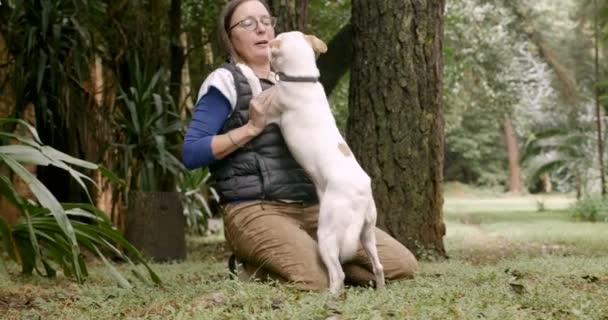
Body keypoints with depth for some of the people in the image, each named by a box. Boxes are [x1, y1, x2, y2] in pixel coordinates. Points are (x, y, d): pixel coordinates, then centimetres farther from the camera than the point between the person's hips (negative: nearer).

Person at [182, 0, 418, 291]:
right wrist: (251, 127, -13)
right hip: (256, 211, -6)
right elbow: (191, 153, -8)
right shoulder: (226, 81, 0)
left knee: (401, 264, -9)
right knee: (317, 282, -33)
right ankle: (258, 269, -2)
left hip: (311, 207, 7)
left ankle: (306, 259, 6)